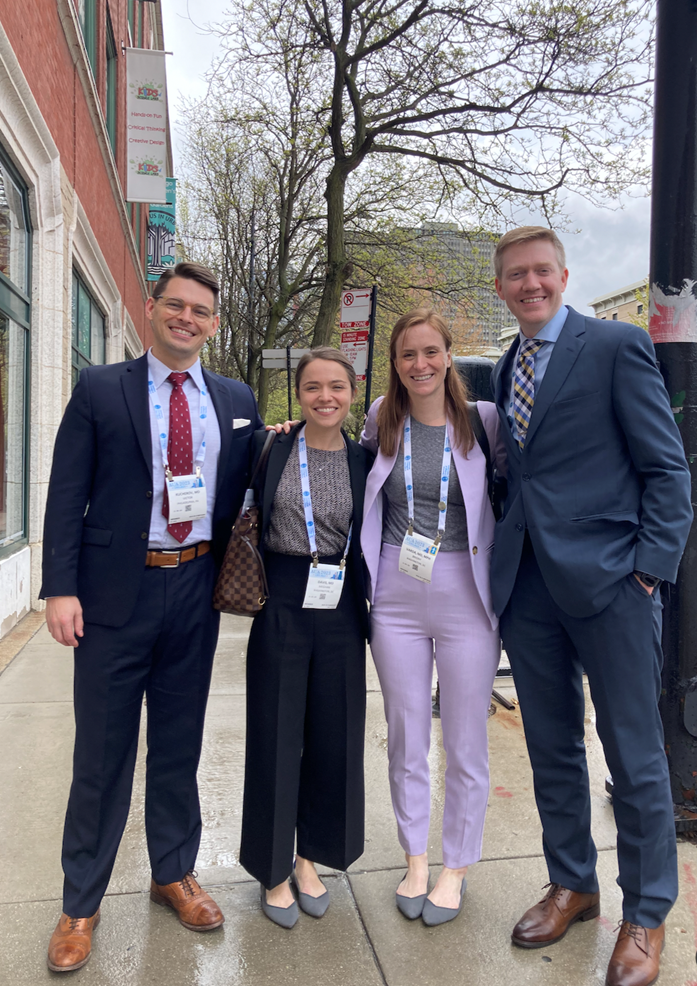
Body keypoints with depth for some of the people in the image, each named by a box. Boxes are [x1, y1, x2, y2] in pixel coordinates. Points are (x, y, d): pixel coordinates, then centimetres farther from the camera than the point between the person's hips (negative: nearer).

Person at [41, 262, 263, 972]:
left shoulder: (236, 401, 8)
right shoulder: (100, 389, 0)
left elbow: (244, 492, 16)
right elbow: (67, 494, -4)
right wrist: (60, 587, -11)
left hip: (196, 590, 3)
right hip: (117, 591, -2)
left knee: (181, 742, 17)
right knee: (102, 749, 9)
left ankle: (174, 875, 38)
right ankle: (80, 905, 29)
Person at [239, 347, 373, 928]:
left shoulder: (364, 462, 4)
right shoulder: (271, 449, -2)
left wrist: (372, 608, 2)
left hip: (340, 610, 3)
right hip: (282, 606, -2)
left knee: (334, 737, 12)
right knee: (276, 736, 7)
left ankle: (309, 858, 35)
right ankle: (273, 869, 29)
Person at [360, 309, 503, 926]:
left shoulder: (483, 420, -2)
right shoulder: (382, 419, 5)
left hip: (467, 593, -2)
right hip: (396, 594, 2)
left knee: (466, 742, 9)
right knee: (405, 736, 14)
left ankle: (456, 868, 31)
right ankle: (415, 858, 35)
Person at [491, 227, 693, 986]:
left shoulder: (617, 346, -3)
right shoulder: (503, 369, 15)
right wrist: (505, 555, 4)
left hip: (609, 580, -5)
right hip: (527, 583, 6)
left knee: (634, 755, 7)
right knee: (551, 747, 16)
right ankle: (572, 886, 36)